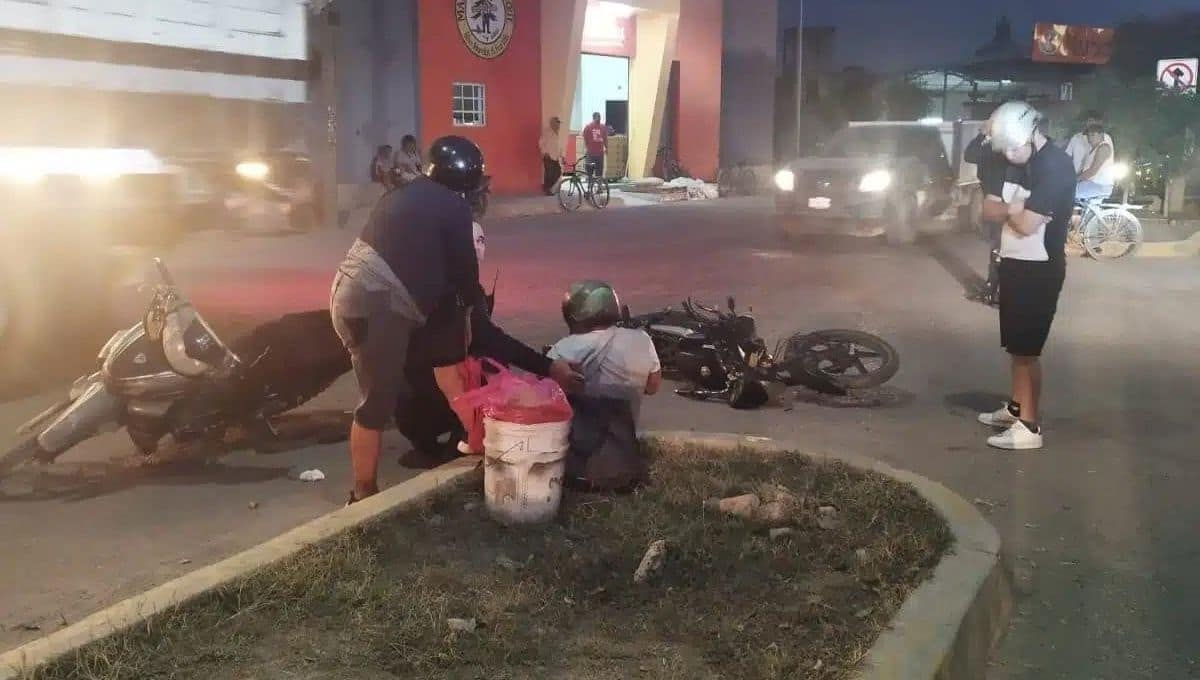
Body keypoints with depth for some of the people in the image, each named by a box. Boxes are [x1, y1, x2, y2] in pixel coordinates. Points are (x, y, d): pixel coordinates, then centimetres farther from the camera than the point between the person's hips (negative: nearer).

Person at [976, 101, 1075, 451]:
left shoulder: (1056, 165, -20)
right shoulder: (1024, 163, 10)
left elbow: (1028, 224, -24)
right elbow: (990, 208, 7)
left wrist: (1010, 210, -3)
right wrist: (1016, 209, -14)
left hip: (1039, 271, -9)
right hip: (1015, 265, 9)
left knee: (1027, 349, -5)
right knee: (1016, 344, 19)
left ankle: (1029, 427, 2)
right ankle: (1016, 407, 32)